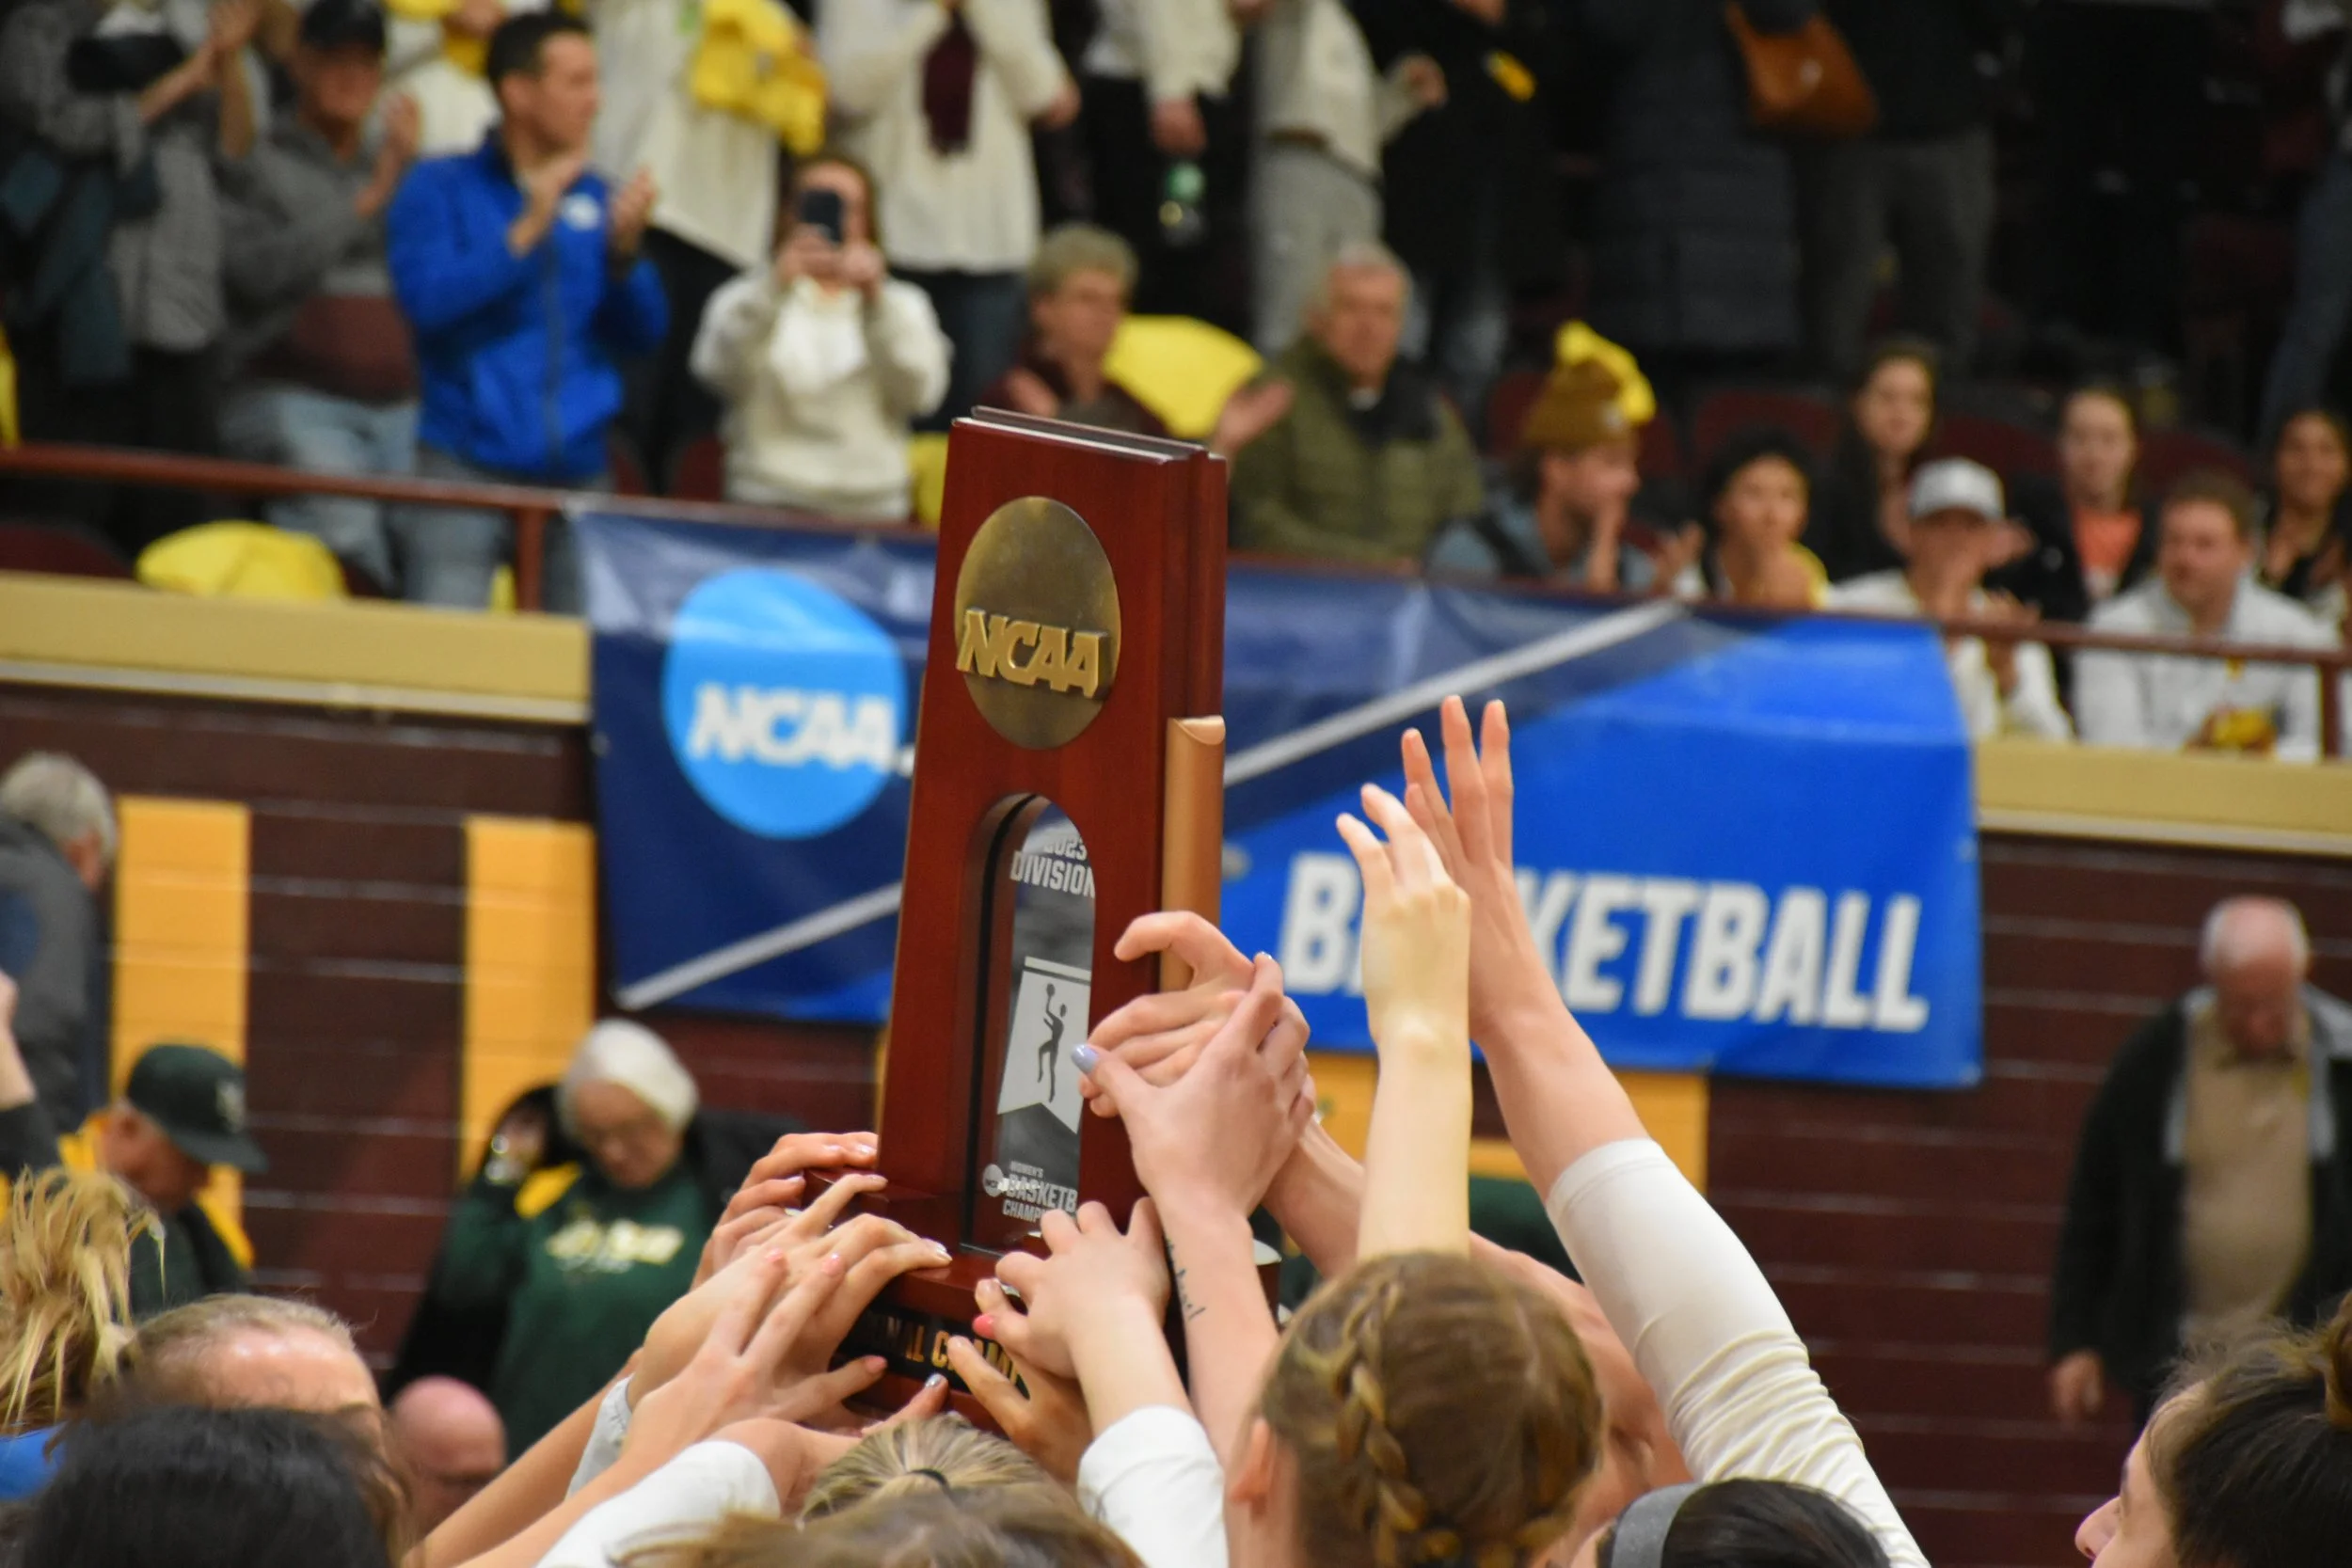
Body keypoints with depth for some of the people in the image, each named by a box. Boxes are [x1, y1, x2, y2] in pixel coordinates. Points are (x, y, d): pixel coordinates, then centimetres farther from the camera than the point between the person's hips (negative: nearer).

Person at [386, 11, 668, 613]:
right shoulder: (440, 189, 2)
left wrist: (625, 251, -9)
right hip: (465, 468, -4)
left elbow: (641, 336, 9)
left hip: (576, 472, 4)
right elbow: (425, 299, -13)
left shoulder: (592, 198, 12)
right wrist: (527, 230, -16)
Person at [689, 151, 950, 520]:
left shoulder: (903, 304, 21)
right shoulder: (745, 298, 17)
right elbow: (719, 371, -6)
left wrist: (877, 302, -12)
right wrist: (774, 288, -18)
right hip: (767, 503, -1)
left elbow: (922, 392, 1)